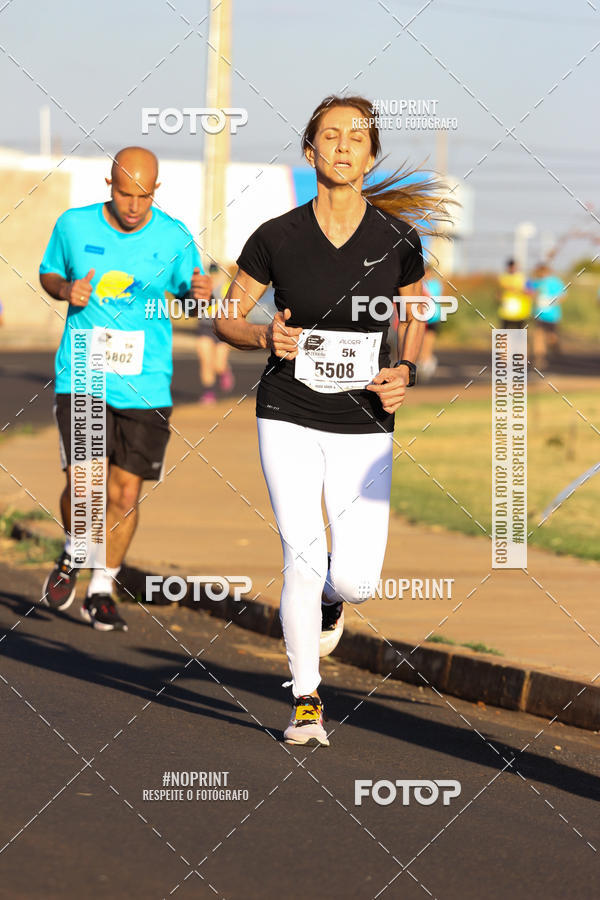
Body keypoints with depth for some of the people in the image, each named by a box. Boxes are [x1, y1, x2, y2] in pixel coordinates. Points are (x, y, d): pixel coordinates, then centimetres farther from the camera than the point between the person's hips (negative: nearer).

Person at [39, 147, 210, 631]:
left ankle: (101, 591, 21)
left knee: (125, 494, 2)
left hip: (145, 386, 1)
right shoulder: (74, 226, -2)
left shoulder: (175, 237, -3)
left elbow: (185, 286, 12)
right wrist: (67, 290, -9)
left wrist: (200, 292, -12)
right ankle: (73, 555, 21)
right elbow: (49, 273, 14)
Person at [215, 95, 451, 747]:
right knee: (303, 562, -10)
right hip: (289, 419, -1)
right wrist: (266, 335, -16)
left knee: (356, 579, -8)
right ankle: (305, 700, 8)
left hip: (364, 425, 1)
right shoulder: (277, 238, -6)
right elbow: (226, 319, 5)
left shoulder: (398, 241, -3)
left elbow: (416, 320, 12)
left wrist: (405, 371, -7)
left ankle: (330, 601, 31)